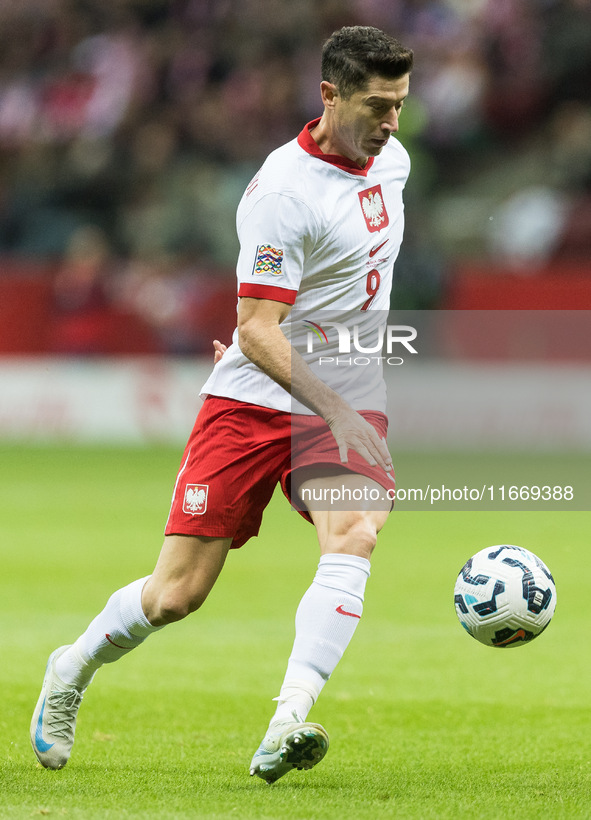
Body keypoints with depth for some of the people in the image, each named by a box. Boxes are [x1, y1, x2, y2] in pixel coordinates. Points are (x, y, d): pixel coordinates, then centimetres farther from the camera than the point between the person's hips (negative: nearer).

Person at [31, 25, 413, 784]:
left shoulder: (390, 160, 6)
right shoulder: (283, 191, -18)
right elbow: (258, 330, -21)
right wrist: (334, 407, -30)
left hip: (348, 405, 5)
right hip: (253, 401, -5)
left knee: (353, 539, -26)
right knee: (177, 593, -2)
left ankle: (285, 731, -36)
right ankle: (71, 673, 29)